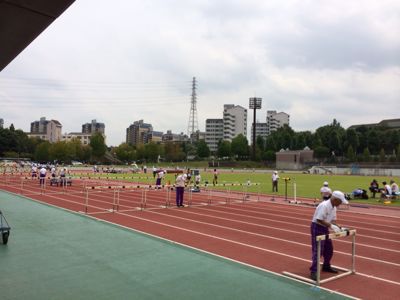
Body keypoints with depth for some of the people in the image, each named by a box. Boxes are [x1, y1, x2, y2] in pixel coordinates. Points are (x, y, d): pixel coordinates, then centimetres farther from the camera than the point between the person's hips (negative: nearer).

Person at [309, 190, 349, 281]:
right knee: (318, 250, -10)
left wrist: (338, 227, -6)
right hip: (317, 227, -9)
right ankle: (313, 271, -4)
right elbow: (319, 220, -28)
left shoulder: (333, 208, 5)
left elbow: (333, 220, 10)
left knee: (329, 249, 18)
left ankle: (326, 266, 36)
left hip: (325, 228, 10)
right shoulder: (324, 206, -25)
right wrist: (331, 226, -28)